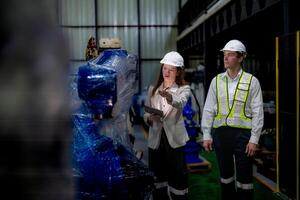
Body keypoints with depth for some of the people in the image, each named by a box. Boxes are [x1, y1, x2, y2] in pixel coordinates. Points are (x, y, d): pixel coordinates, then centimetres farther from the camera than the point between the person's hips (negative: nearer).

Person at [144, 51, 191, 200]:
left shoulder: (184, 89, -2)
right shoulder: (153, 89, 10)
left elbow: (180, 103, -25)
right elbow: (146, 112, 10)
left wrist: (169, 97, -46)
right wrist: (148, 118, -13)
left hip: (173, 137, -3)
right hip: (155, 137, 3)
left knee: (177, 175, -1)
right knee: (158, 174, 13)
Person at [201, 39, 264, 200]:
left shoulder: (252, 81, -2)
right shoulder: (216, 80, 5)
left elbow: (257, 112, -4)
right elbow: (208, 109, 5)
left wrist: (254, 139, -9)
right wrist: (206, 135, 1)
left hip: (242, 133, -3)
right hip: (220, 132, 3)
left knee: (244, 177, 5)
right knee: (225, 173, 16)